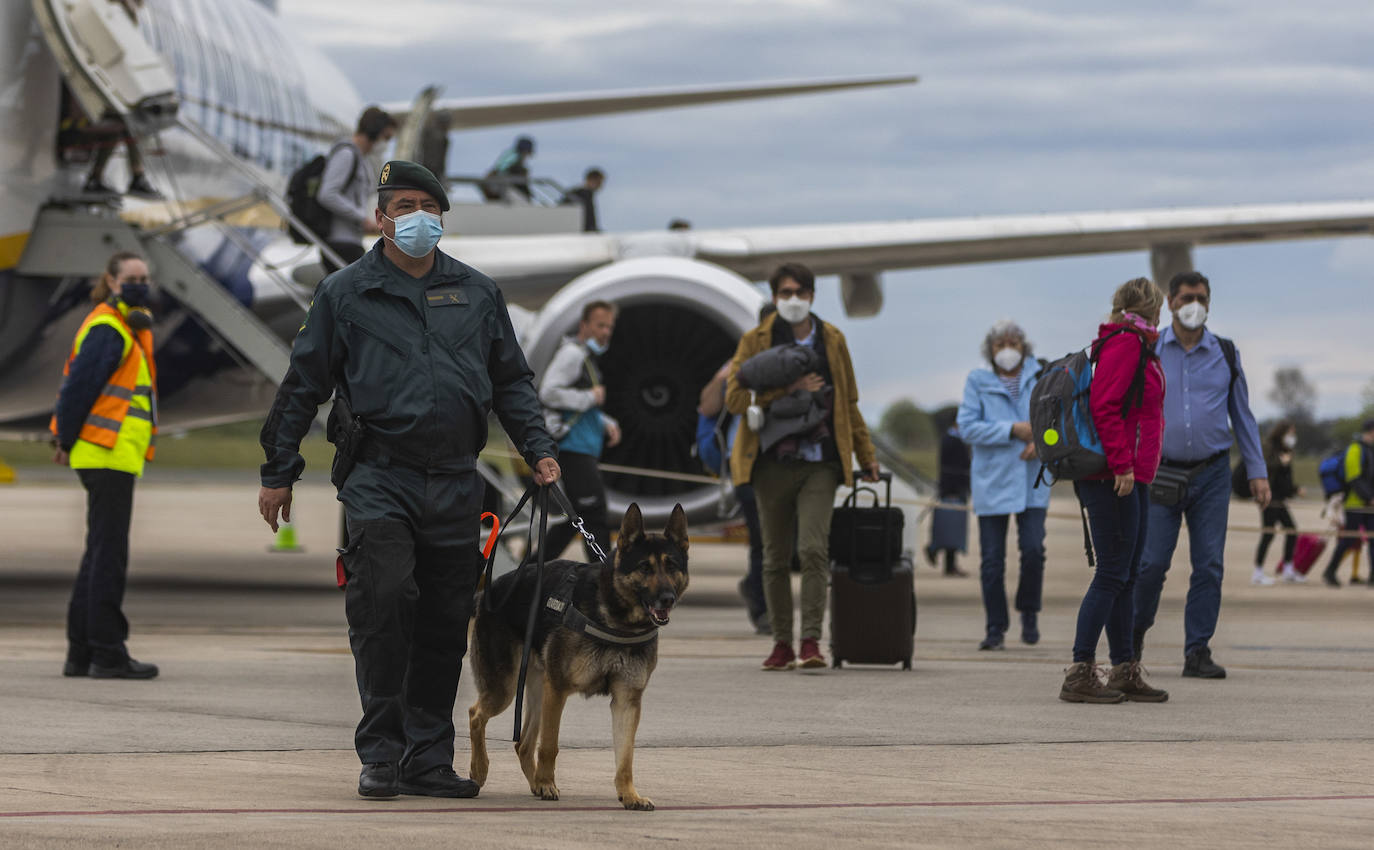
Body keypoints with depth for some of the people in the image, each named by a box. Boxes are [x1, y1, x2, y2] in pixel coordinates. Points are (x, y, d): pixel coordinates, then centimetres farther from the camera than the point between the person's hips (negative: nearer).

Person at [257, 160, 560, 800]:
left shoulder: (477, 293, 15)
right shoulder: (345, 293, 5)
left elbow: (511, 381, 21)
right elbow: (303, 386, 7)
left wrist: (538, 449, 8)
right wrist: (278, 473, 6)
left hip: (455, 482, 4)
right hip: (379, 477, -4)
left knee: (446, 624, 4)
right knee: (383, 602, -17)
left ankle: (428, 758, 12)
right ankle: (380, 753, -9)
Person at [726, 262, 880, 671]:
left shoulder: (832, 341, 10)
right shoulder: (756, 341, 4)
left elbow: (848, 404, 19)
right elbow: (735, 398, -5)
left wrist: (866, 456, 18)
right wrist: (788, 388, -13)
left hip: (819, 464, 0)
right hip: (772, 464, 0)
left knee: (813, 549, -15)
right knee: (776, 557, 5)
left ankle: (811, 640, -15)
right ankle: (782, 643, 13)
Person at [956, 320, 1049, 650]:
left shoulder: (1039, 378, 6)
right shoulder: (978, 382, 2)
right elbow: (967, 427, -7)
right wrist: (1013, 430, -14)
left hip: (1031, 481, 1)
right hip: (992, 482, -1)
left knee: (1033, 549, -12)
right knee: (992, 558, 0)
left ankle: (1029, 612, 12)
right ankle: (995, 628, 10)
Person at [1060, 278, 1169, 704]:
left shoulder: (1135, 347, 20)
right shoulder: (1125, 345, -11)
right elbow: (1104, 407, -20)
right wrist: (1123, 464, -22)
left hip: (1131, 480, 10)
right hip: (1116, 480, -10)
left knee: (1126, 576, 12)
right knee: (1112, 576, -10)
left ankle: (1124, 672, 16)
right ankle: (1080, 673, -11)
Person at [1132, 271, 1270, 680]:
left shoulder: (1226, 354, 7)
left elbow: (1242, 415, 12)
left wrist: (1257, 472, 7)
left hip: (1212, 475, 1)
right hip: (1161, 473, -1)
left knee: (1209, 565, -4)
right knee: (1151, 562, -8)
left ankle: (1198, 652, 2)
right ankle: (1135, 632, 17)